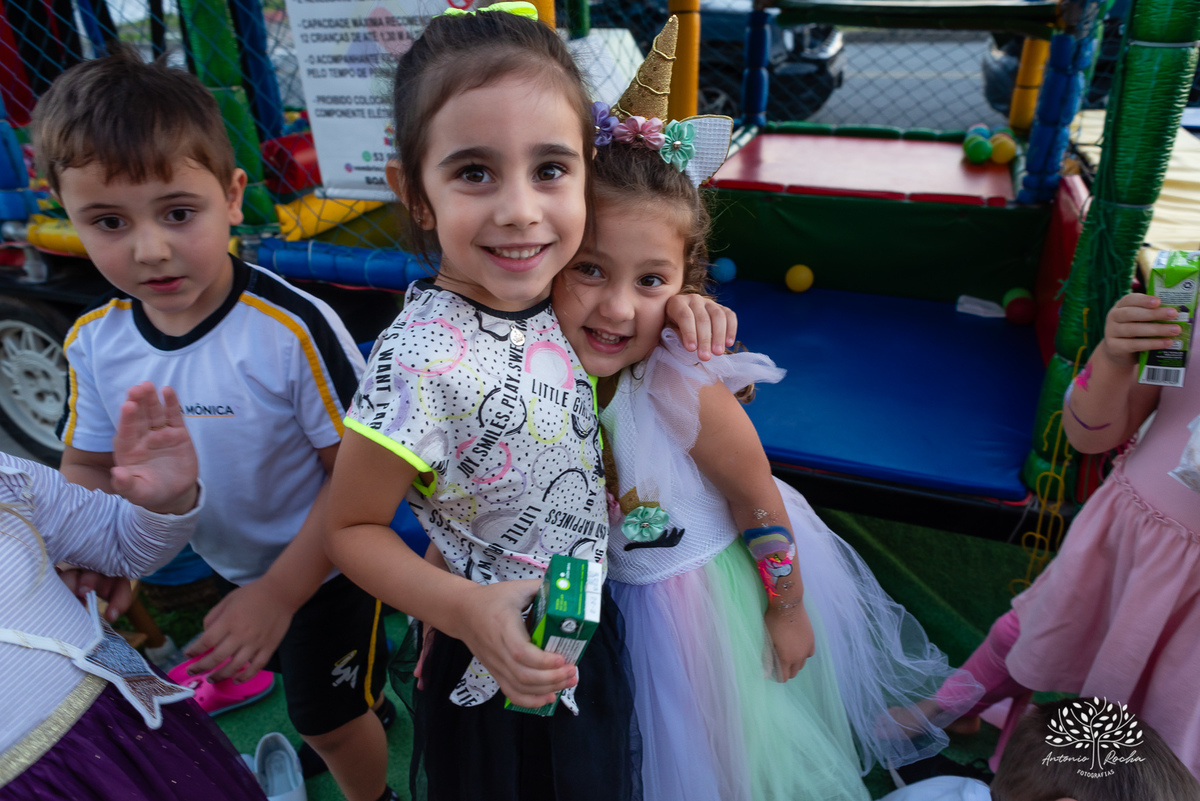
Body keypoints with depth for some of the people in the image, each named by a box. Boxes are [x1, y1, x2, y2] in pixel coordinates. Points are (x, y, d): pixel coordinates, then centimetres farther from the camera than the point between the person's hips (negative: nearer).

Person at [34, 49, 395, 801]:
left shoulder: (294, 329, -32)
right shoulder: (94, 341, -13)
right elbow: (90, 467, 0)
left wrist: (278, 593, -24)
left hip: (322, 569, -5)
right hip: (222, 568, 6)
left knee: (329, 723, 15)